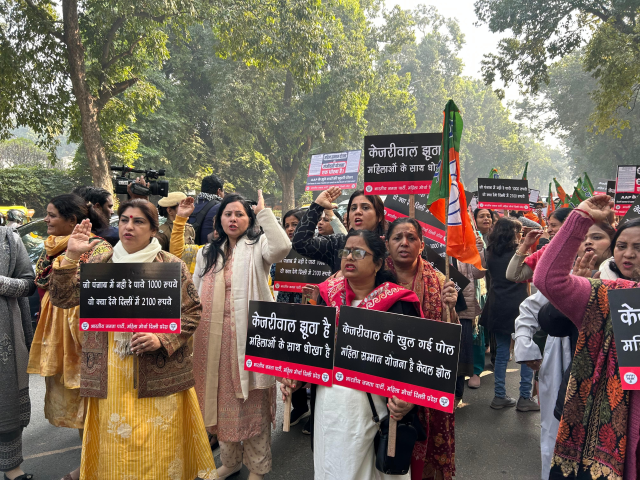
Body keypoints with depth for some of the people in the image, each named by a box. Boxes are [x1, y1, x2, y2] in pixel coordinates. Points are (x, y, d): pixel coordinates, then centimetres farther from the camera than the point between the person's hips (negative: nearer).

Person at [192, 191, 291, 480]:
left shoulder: (256, 247, -1)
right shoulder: (208, 253, 16)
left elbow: (281, 247, -25)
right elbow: (196, 294, 18)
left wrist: (263, 212, -17)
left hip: (247, 335, -5)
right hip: (213, 337, 6)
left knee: (251, 401, 3)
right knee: (220, 399, 15)